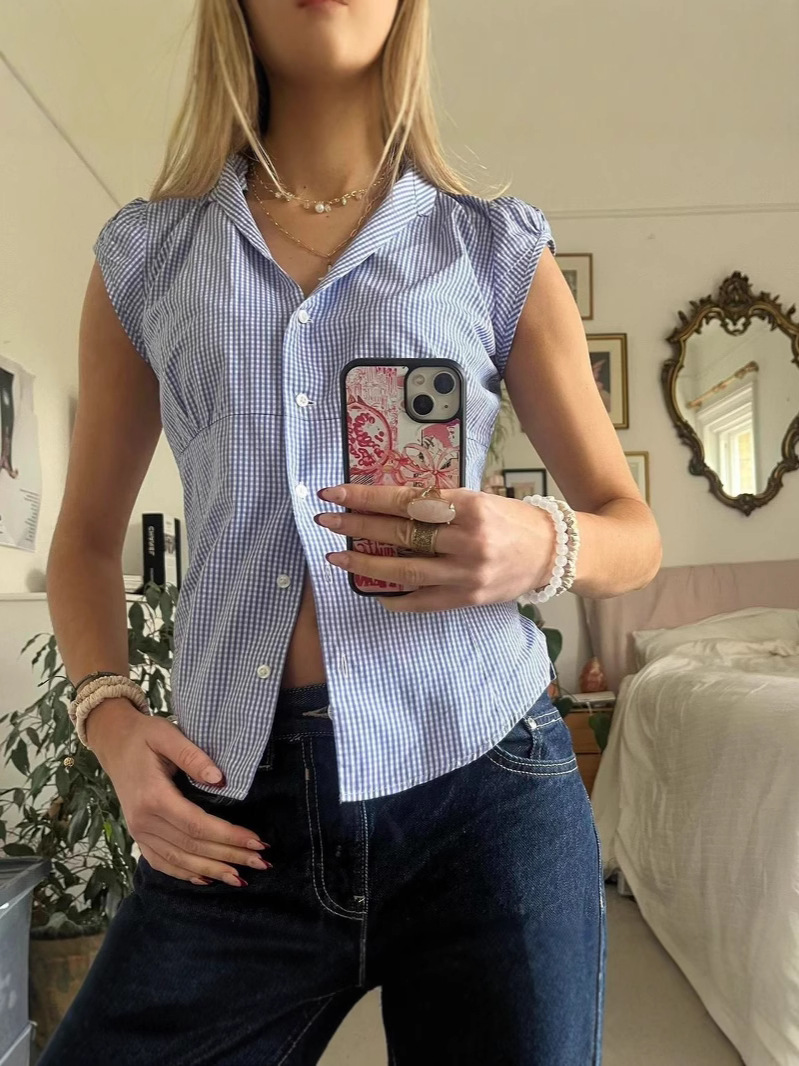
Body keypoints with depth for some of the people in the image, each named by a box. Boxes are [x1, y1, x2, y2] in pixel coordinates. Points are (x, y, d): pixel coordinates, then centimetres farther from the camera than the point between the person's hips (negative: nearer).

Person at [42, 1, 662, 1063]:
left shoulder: (498, 250, 4)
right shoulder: (145, 254, 8)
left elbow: (633, 529, 7)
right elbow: (87, 537, 15)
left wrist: (544, 546, -16)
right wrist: (110, 718, -3)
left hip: (481, 787, 0)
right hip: (238, 811, 2)